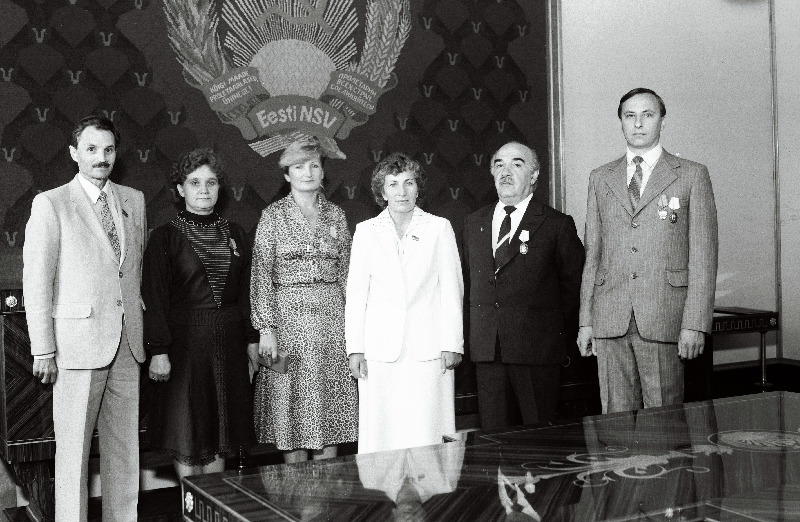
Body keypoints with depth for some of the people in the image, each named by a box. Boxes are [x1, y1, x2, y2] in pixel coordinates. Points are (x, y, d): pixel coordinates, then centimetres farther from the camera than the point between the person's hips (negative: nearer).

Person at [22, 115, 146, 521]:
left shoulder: (134, 200, 11)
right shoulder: (51, 204, -3)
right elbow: (36, 282, -5)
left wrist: (140, 327, 10)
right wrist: (43, 350, -9)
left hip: (127, 343, 5)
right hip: (79, 342, -4)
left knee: (124, 446, 10)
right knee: (73, 446, 2)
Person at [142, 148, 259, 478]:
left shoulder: (233, 234, 10)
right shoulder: (165, 237, -3)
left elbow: (246, 290, 12)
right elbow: (154, 298, -7)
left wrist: (252, 339, 9)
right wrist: (158, 351, -12)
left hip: (229, 341, 4)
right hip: (185, 339, -4)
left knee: (221, 434, 9)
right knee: (187, 438, 0)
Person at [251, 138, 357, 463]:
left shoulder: (336, 215, 10)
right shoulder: (273, 216, 1)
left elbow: (346, 273, 12)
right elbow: (260, 275, -3)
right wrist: (265, 328, -10)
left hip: (332, 317, 3)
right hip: (288, 317, -3)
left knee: (330, 408, 4)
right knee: (291, 409, 0)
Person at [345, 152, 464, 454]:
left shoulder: (439, 228, 7)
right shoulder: (366, 231, 9)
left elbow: (452, 289, 5)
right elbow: (356, 293, 8)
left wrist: (452, 344, -2)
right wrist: (355, 349, 1)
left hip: (428, 349, -1)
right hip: (380, 349, 1)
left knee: (427, 435, -2)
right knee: (381, 433, 0)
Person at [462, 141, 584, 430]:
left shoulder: (558, 225, -1)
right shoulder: (473, 223, 13)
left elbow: (572, 285, 2)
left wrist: (559, 337, 3)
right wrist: (479, 327, 12)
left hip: (537, 351, -4)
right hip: (486, 349, 4)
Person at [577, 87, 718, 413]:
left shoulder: (692, 175, 5)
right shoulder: (600, 179, 15)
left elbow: (703, 255, 0)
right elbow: (592, 254, 13)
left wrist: (695, 325, -8)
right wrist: (586, 320, 7)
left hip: (664, 318, -2)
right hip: (610, 321, 3)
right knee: (616, 419, 4)